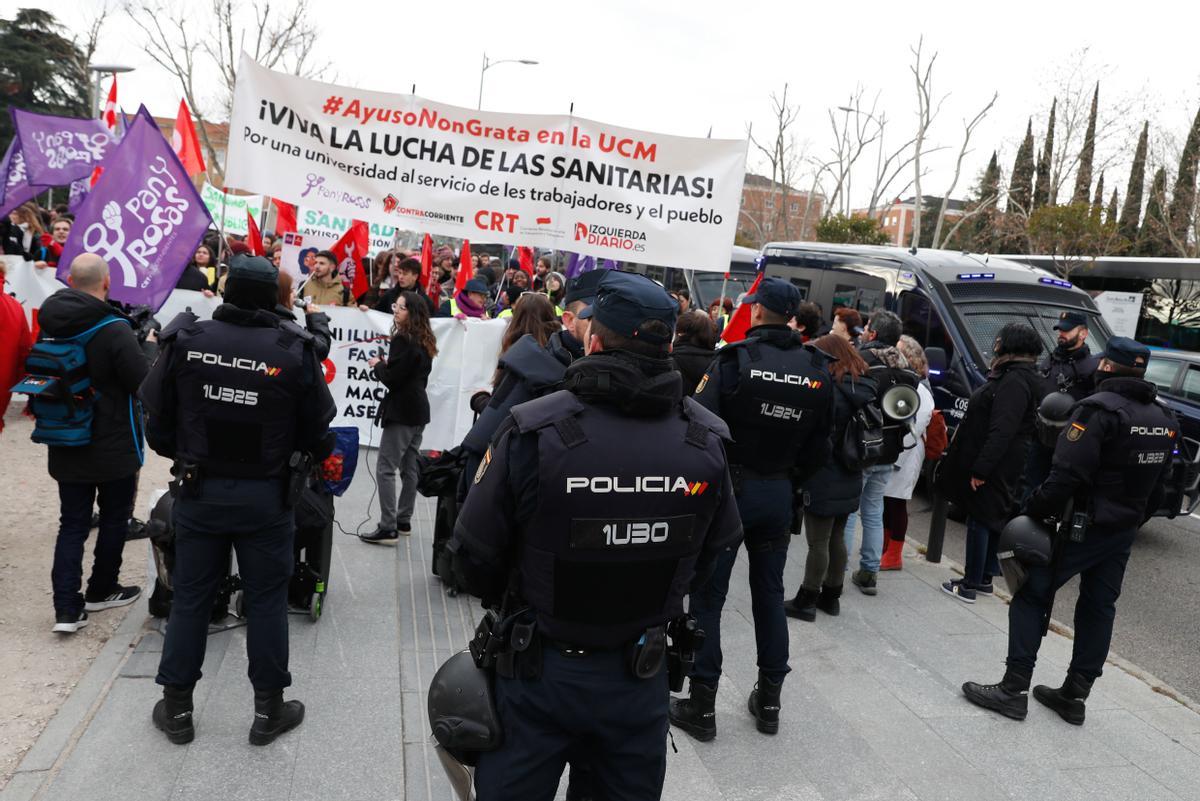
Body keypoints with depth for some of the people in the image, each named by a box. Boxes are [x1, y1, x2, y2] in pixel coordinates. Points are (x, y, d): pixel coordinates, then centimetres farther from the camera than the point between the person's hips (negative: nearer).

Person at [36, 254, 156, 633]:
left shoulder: (49, 322, 0)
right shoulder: (114, 330, -22)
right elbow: (144, 382, -18)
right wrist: (150, 345, -3)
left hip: (66, 446, 5)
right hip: (114, 447, -5)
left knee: (72, 524, 11)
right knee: (114, 519, 16)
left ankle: (66, 609, 6)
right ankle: (100, 591, 29)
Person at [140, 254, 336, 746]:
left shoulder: (185, 340, -8)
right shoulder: (293, 350, -14)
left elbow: (158, 419, -1)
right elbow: (316, 430, -8)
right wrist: (305, 456, 14)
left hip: (198, 490, 2)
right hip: (265, 496, -2)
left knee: (190, 597, 15)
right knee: (266, 600, 10)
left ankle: (177, 708, 27)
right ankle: (269, 710, 21)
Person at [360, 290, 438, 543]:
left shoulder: (403, 340, -16)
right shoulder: (424, 341, 12)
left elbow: (392, 379, -18)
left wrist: (378, 365, -1)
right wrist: (387, 365, 8)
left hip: (402, 413, -9)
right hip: (418, 409, 9)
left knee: (386, 469, -6)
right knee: (409, 468, 14)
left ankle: (388, 528, -6)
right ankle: (404, 521, 23)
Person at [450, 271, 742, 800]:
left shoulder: (533, 432, -23)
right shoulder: (707, 441, -12)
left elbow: (475, 551, -13)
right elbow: (715, 549, 2)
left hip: (539, 670, -2)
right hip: (640, 672, 3)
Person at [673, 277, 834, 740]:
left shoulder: (734, 360, -14)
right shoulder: (817, 370, 0)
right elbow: (820, 442, 6)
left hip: (729, 487, -4)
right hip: (778, 493, 5)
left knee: (708, 596, 6)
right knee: (770, 594, 17)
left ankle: (701, 705, 13)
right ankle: (769, 702, 27)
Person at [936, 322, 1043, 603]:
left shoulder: (1015, 382, -20)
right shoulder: (1016, 375, 13)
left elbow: (1002, 431, -26)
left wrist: (981, 468, -26)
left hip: (993, 465, -10)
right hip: (1001, 466, 10)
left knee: (980, 520, -3)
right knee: (991, 519, 17)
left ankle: (971, 585, 4)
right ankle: (984, 579, 28)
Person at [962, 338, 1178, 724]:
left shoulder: (1100, 408, -17)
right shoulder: (1165, 420, 10)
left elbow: (1067, 474, -25)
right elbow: (1157, 486, 14)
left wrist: (1034, 511, -16)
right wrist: (1133, 521, 19)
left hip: (1080, 526, -8)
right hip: (1124, 532, 8)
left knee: (1031, 595, 0)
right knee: (1099, 607, 13)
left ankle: (1014, 689, 0)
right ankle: (1075, 695, 20)